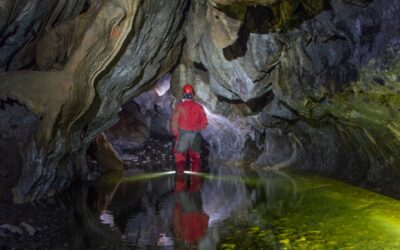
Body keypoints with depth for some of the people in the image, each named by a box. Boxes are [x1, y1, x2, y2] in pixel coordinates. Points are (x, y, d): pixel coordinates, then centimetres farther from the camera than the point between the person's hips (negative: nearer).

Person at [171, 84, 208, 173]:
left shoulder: (180, 106, -7)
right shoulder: (199, 107, 2)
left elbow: (175, 121, -8)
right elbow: (204, 122, 4)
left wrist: (175, 133, 5)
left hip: (183, 133, -3)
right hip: (196, 135, 3)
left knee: (180, 154, 8)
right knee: (195, 156, 13)